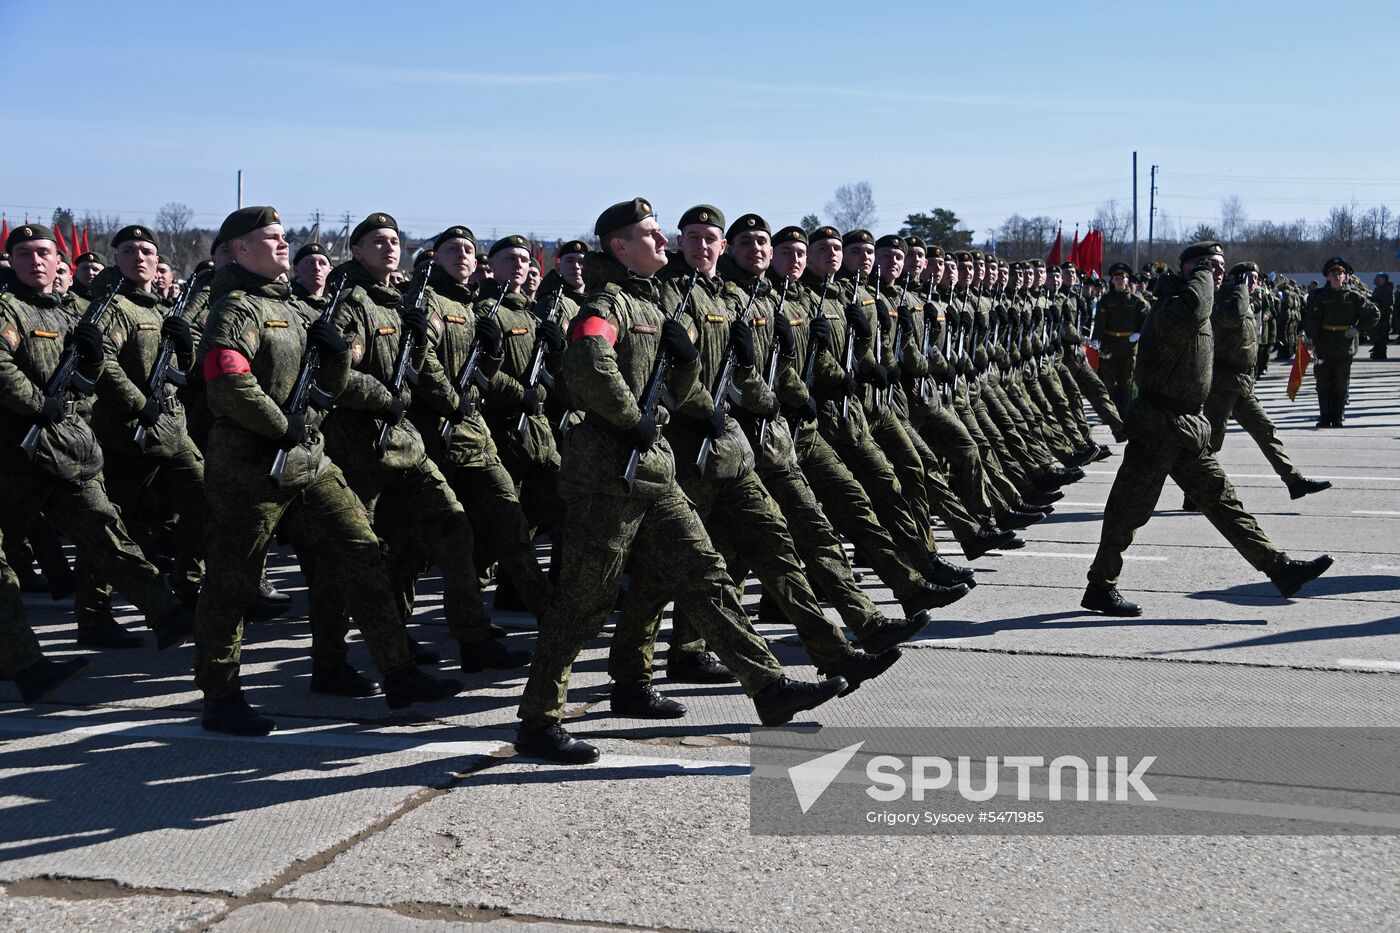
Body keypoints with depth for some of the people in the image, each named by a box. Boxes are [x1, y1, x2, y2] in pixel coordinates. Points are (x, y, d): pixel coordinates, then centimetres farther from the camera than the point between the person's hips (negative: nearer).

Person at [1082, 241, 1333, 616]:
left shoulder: (1200, 312, 17)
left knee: (1222, 499, 10)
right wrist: (1202, 273, -23)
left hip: (1185, 431, 10)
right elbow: (1189, 315, -42)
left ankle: (1279, 567, 11)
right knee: (1130, 510, -1)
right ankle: (1100, 588, 9)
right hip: (1156, 429, -10)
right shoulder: (1171, 306, -16)